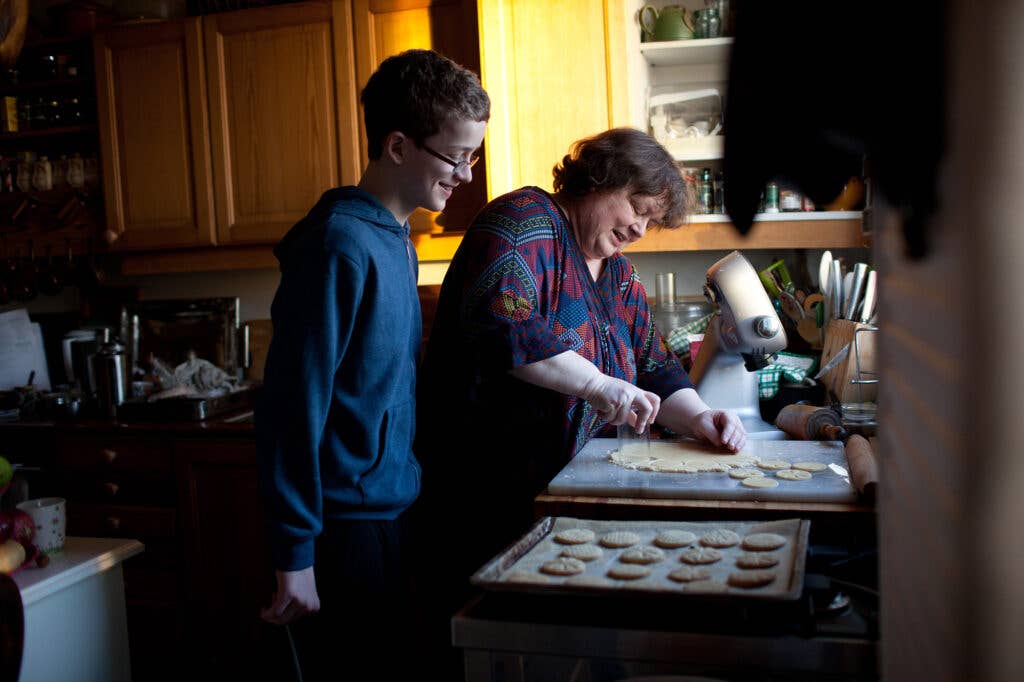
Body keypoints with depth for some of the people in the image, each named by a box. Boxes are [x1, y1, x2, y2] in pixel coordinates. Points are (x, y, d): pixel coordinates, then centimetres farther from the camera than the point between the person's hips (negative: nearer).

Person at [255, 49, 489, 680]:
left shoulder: (397, 240, 8)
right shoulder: (338, 244, -19)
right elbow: (292, 408, -20)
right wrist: (294, 558, -18)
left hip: (393, 513, 8)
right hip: (346, 528, -8)